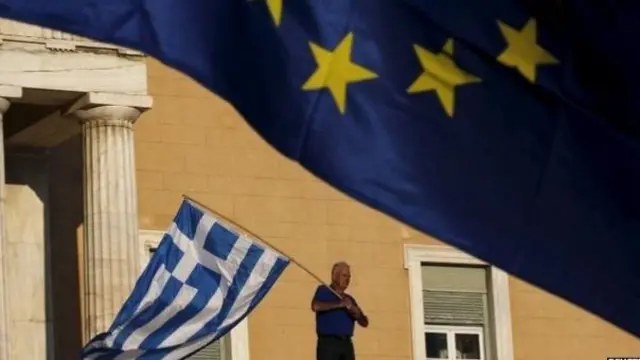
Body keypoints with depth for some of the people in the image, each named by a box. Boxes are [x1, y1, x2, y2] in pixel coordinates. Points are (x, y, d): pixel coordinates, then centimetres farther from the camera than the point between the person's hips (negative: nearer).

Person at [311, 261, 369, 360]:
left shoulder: (349, 299, 20)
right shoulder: (323, 291, 3)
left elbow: (364, 322, 15)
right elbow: (316, 306, -20)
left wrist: (356, 313, -7)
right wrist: (339, 304, -18)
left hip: (346, 344, 6)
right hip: (328, 343, -6)